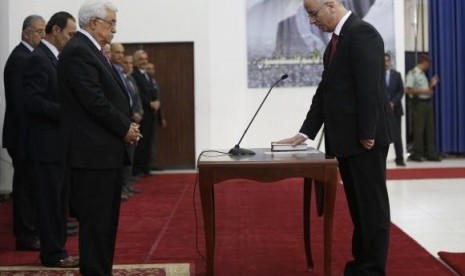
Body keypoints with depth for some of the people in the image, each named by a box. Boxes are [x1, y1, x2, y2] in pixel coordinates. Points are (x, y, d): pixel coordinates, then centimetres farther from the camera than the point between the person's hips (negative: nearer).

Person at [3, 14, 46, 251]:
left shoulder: (32, 57, 14)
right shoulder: (20, 58, -15)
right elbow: (19, 100, -20)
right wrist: (26, 134, -21)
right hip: (25, 134, -9)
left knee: (32, 184, 14)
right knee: (25, 184, -2)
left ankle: (32, 230, 24)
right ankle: (25, 236, 5)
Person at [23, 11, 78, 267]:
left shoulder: (54, 57, 14)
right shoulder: (39, 58, -14)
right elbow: (32, 101, -22)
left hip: (58, 143, 9)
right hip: (46, 144, -9)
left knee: (58, 200, 14)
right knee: (49, 201, -1)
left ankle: (56, 249, 22)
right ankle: (52, 253, 8)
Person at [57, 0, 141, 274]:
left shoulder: (92, 51, 17)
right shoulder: (78, 51, -15)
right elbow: (95, 102, -21)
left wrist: (127, 125, 4)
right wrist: (125, 128, -10)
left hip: (108, 150, 10)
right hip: (93, 152, -10)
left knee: (106, 219, 14)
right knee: (95, 220, -4)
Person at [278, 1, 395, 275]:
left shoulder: (361, 33, -14)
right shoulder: (337, 39, 16)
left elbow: (370, 87, -20)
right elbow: (325, 90, 16)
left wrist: (367, 134, -19)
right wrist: (306, 132, 10)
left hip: (365, 139, -9)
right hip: (346, 139, 9)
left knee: (372, 205, -1)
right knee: (358, 205, 14)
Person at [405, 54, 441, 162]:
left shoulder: (423, 74, 17)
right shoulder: (412, 73, -9)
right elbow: (409, 90, -16)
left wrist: (432, 84, 10)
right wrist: (423, 91, -19)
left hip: (427, 102, 8)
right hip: (418, 103, -8)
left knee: (430, 129, 7)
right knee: (418, 129, -5)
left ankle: (430, 153, 11)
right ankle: (417, 154, 3)